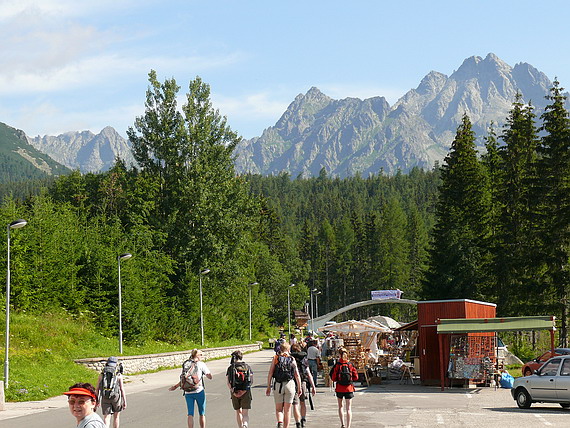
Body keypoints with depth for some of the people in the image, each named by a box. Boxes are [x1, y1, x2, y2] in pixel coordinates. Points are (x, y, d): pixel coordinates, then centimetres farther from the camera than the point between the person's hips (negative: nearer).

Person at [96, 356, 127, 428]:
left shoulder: (102, 375, 6)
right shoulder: (119, 375, -1)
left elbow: (97, 388, 7)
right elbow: (122, 389, -5)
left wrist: (97, 400, 16)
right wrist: (125, 401, -2)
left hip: (105, 398, 1)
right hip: (116, 398, -1)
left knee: (106, 418, -1)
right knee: (116, 417, 17)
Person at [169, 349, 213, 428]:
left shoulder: (186, 364, 6)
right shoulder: (201, 364, -4)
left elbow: (183, 379, 0)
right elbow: (210, 376, -5)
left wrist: (175, 386, 12)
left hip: (188, 392, 3)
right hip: (199, 391, -3)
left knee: (190, 414, 6)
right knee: (202, 414, 12)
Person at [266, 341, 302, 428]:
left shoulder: (275, 358, 3)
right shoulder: (292, 359, 5)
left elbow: (270, 373, -2)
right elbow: (297, 375, 2)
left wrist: (268, 387, 1)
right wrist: (299, 388, 10)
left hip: (278, 385, 0)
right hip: (290, 384, 0)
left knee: (278, 408, 8)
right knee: (287, 410, 8)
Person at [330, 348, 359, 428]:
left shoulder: (337, 365, -9)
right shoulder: (350, 364, -4)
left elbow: (333, 378, -8)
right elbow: (356, 377, -1)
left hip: (339, 388, -1)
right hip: (349, 388, 1)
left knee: (340, 406, 18)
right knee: (348, 408, 3)